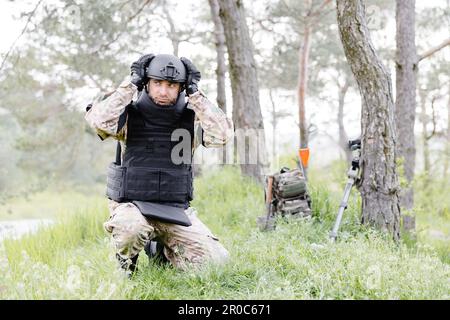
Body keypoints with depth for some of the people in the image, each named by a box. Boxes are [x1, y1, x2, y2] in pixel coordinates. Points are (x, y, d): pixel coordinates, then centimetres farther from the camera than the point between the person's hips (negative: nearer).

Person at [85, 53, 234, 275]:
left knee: (216, 260, -11)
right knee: (131, 228, -38)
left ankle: (162, 250, 18)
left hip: (176, 212, 3)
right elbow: (100, 121, -26)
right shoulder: (129, 117, -5)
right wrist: (132, 83, -18)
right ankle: (125, 265, -2)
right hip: (132, 206, -3)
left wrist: (194, 92, -14)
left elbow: (221, 134, -18)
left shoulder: (191, 120, 1)